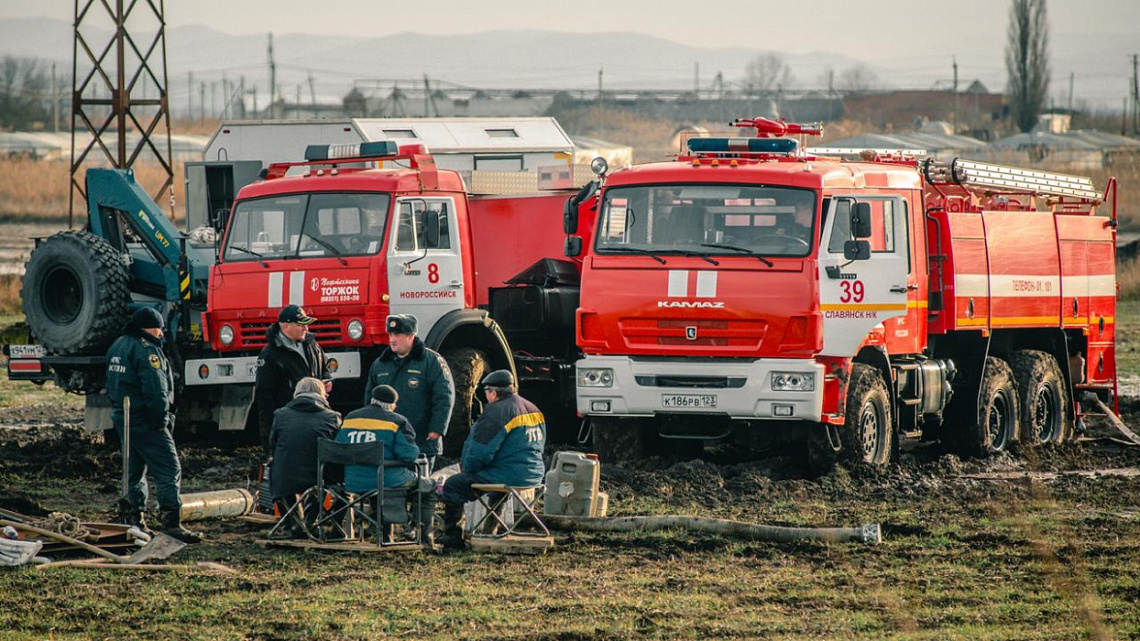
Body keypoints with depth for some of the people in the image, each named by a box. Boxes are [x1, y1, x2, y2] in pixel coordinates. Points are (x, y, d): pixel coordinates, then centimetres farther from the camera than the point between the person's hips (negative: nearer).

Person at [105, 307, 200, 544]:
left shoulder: (117, 346, 15)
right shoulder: (146, 349, -16)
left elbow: (112, 385, 20)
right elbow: (155, 390, -22)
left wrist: (120, 410, 20)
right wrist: (162, 421, -14)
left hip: (122, 417, 10)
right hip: (144, 421, -10)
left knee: (134, 471, 17)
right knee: (169, 470, -10)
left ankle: (134, 520, 19)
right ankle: (171, 522, -16)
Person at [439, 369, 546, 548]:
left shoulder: (495, 413, -16)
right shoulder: (533, 410, 12)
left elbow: (480, 453, -18)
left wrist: (466, 468, 4)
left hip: (507, 477, -9)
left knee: (453, 485, 2)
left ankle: (452, 537, 7)